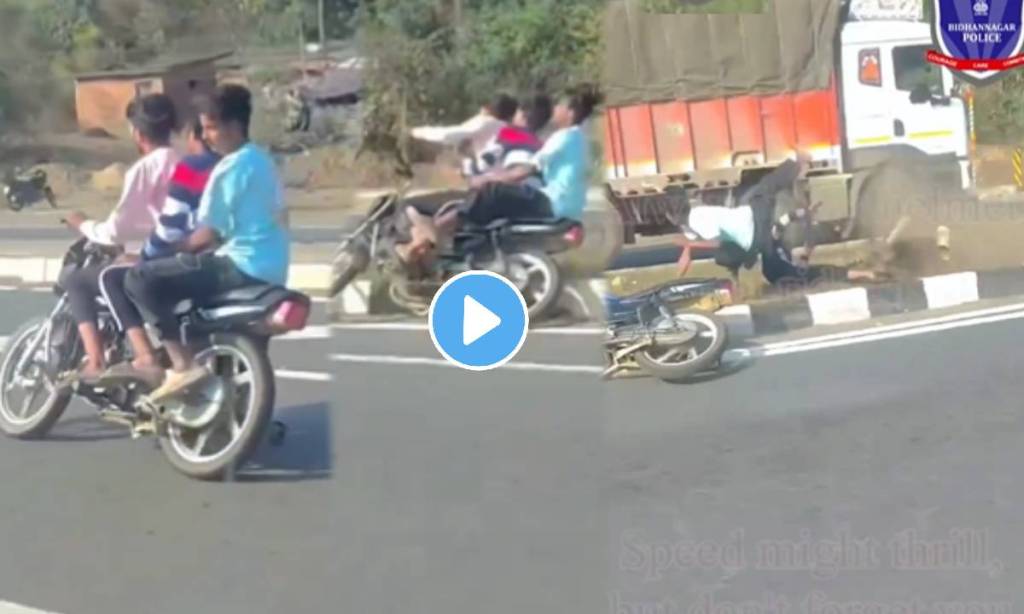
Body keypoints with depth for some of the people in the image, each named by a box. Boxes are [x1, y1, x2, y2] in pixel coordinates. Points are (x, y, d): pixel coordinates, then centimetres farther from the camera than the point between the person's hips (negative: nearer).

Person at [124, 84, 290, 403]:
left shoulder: (229, 168, -13)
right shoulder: (263, 161, 16)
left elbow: (209, 234, -15)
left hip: (242, 265, -10)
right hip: (273, 271, 10)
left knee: (140, 279, -12)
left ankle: (183, 365, -18)